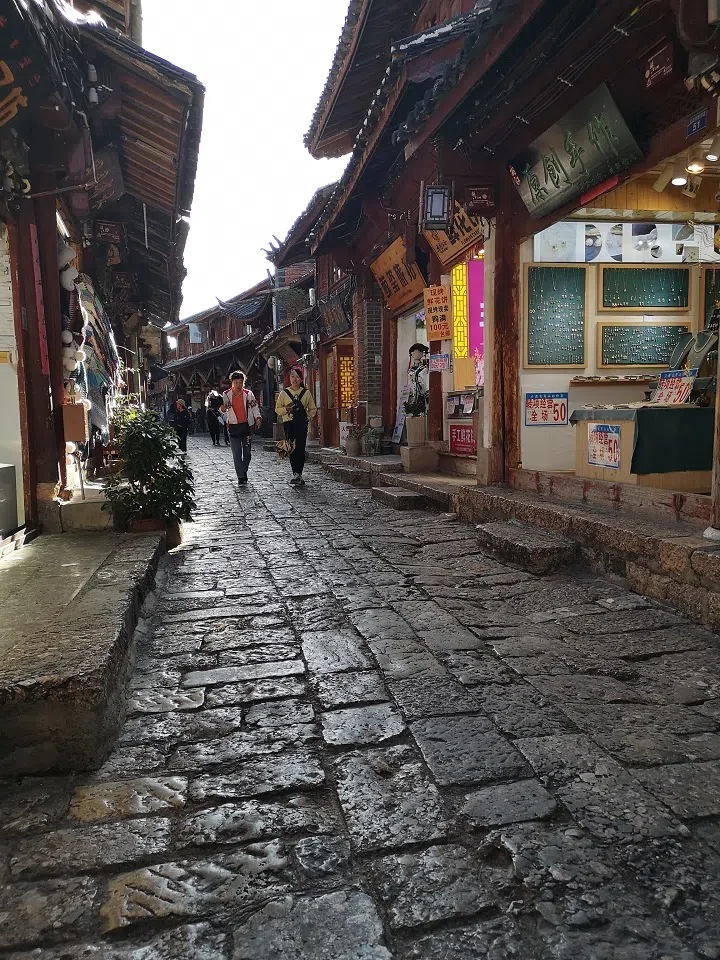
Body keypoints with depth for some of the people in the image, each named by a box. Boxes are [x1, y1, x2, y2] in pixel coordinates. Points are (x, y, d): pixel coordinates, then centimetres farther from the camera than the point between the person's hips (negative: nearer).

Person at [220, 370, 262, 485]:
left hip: (247, 425, 1)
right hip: (233, 427, -1)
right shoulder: (226, 394, 1)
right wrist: (223, 409, -17)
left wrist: (258, 418, -13)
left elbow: (254, 406, 4)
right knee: (237, 453, -6)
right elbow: (222, 410, 8)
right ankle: (240, 477, -4)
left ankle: (244, 472, 27)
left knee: (247, 451, 7)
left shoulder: (248, 393, 2)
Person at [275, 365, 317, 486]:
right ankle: (297, 474, -1)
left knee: (300, 449, -6)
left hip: (302, 424, 0)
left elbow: (313, 409, 16)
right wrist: (286, 409, -8)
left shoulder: (306, 393, 8)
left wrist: (309, 417, 0)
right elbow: (277, 409, 11)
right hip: (289, 424, 0)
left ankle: (298, 474, -3)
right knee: (292, 449, -4)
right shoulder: (283, 393, 8)